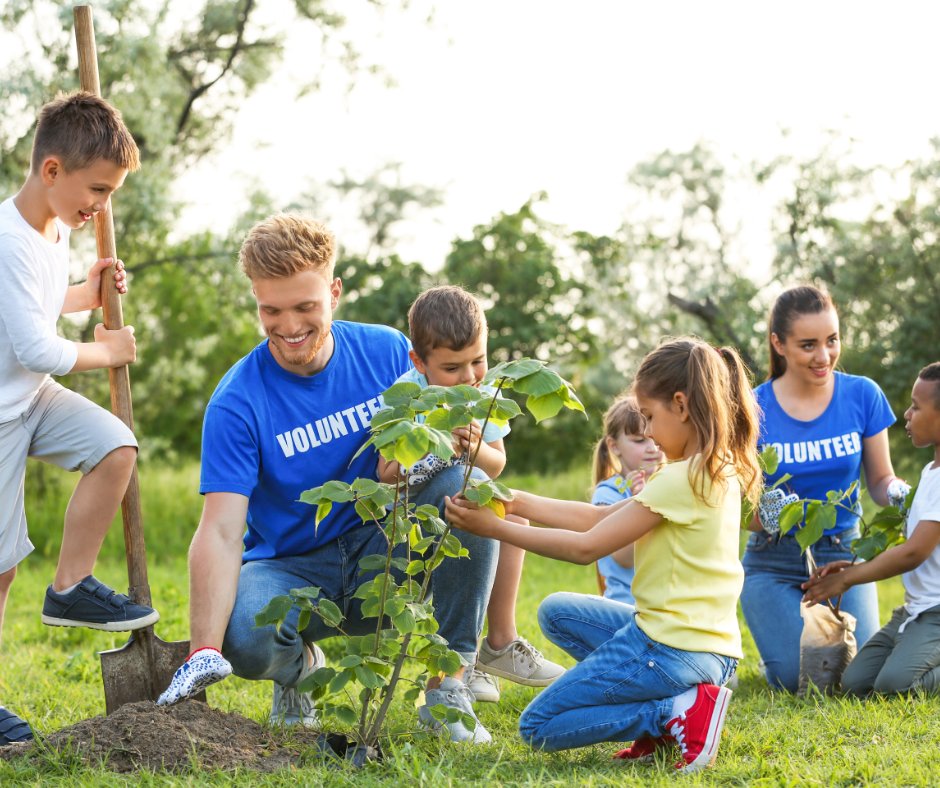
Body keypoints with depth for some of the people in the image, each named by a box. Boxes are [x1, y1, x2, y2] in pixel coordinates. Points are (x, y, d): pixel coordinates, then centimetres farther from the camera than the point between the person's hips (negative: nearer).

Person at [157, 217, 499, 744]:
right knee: (244, 636, -36)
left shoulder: (387, 352, -4)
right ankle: (299, 667, 5)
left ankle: (448, 684, -16)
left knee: (465, 483, -25)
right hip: (291, 569, -2)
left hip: (384, 558, 2)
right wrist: (204, 652, -36)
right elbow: (220, 532, -22)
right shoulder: (237, 403, -14)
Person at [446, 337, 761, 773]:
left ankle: (675, 713, -9)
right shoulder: (718, 471, 9)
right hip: (710, 644, 9)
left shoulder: (682, 481, -19)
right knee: (557, 612, 25)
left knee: (537, 728, 4)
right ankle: (666, 703, 8)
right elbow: (601, 517, 10)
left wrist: (495, 527, -10)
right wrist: (518, 502, 5)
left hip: (671, 648, -9)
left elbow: (587, 546, -16)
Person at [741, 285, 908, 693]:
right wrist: (763, 512, -30)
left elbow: (880, 480, 3)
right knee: (797, 678, -17)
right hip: (775, 563, -1)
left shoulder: (863, 395, -5)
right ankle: (781, 637, 19)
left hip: (842, 553, 1)